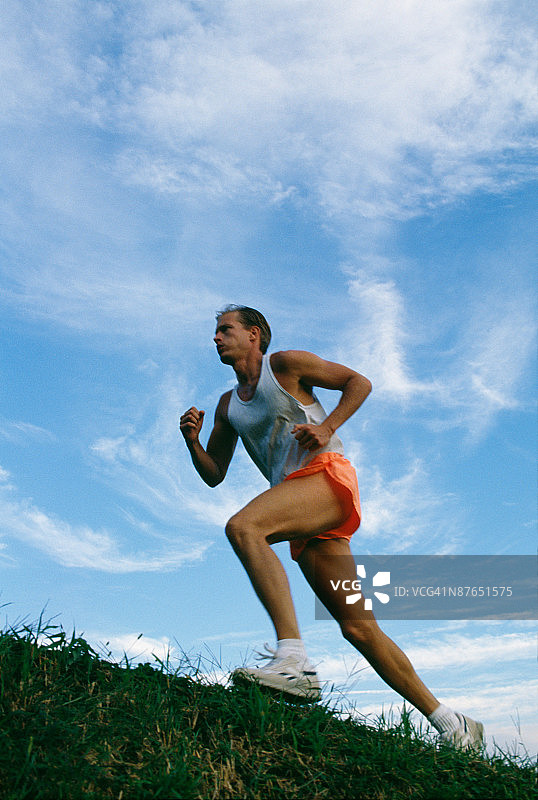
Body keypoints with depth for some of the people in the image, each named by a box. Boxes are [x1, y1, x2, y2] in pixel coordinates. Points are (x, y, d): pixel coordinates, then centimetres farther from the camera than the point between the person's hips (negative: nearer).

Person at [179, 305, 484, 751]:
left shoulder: (285, 363, 8)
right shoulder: (228, 405, 25)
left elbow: (359, 383, 6)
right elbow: (213, 475, 23)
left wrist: (327, 428, -8)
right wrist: (193, 442, 5)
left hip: (327, 474, -6)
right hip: (304, 516, 6)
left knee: (243, 527, -30)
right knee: (357, 626, 2)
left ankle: (293, 659, -37)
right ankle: (450, 723, 11)